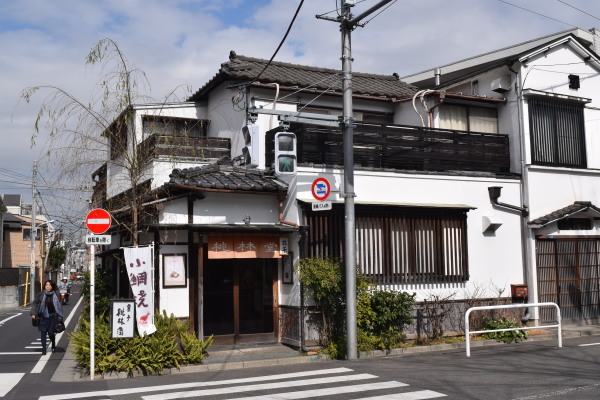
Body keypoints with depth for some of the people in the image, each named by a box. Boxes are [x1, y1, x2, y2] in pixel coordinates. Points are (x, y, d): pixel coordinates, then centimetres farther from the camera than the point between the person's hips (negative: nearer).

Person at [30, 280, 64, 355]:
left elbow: (59, 306, 2)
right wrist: (33, 313, -5)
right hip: (43, 317, 1)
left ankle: (53, 346, 31)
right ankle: (43, 349, 6)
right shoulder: (41, 295, -3)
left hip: (52, 317, 0)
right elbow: (35, 303, 4)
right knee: (43, 333, -2)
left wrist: (60, 317, 0)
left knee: (51, 333, 2)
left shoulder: (56, 295, -3)